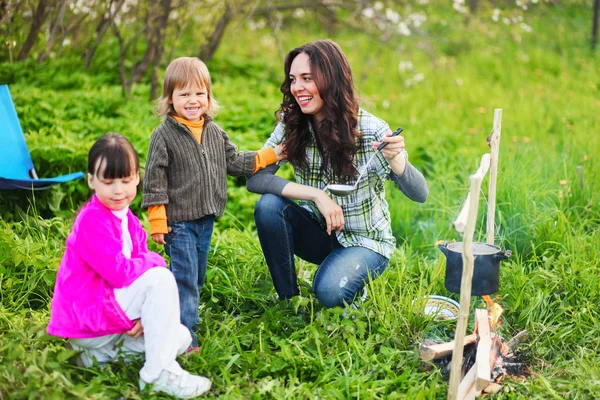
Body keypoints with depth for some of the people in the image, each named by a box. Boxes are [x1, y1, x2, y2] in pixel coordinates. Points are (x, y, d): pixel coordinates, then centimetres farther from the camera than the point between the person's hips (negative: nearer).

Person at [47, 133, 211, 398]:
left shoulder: (129, 221, 10)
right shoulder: (92, 222, -19)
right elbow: (120, 273, -28)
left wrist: (148, 311, -12)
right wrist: (154, 262, -12)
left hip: (110, 312, 9)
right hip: (86, 315, -9)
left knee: (181, 339, 2)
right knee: (161, 279, -25)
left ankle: (101, 352, 7)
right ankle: (158, 373, -22)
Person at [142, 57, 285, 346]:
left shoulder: (215, 133, 9)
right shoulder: (163, 135, -9)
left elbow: (233, 162, 19)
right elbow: (154, 181, -10)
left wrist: (270, 155, 15)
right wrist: (157, 222, -13)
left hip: (206, 219, 6)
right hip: (178, 221, -6)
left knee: (197, 277, 15)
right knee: (184, 278, -6)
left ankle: (187, 312, 30)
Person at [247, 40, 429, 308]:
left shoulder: (370, 130, -19)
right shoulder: (291, 125, -10)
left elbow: (419, 195, -21)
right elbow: (255, 178, -19)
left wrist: (395, 160, -43)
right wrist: (317, 195, -28)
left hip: (365, 242, -4)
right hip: (319, 232, 4)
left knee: (329, 292, -31)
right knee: (269, 206, -23)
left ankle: (353, 278, 6)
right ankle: (288, 298, -6)